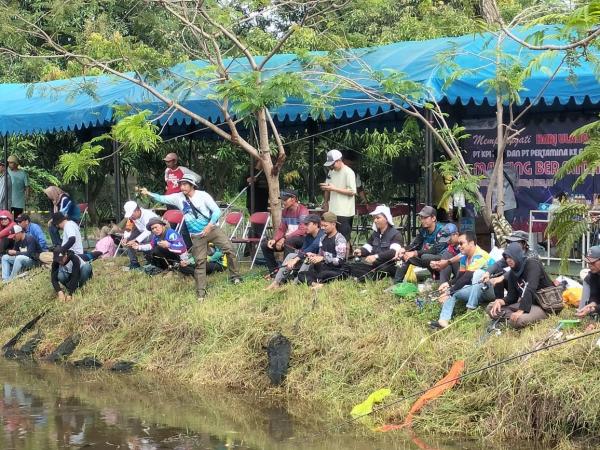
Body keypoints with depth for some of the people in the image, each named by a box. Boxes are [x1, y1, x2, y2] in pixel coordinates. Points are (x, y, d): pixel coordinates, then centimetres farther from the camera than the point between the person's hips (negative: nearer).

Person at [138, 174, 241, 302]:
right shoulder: (179, 198, 2)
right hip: (196, 236, 2)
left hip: (212, 229, -2)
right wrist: (148, 193, -11)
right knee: (200, 262, 0)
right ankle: (201, 293, 5)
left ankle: (235, 277, 1)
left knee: (229, 249, -15)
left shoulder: (202, 195, -7)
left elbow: (216, 211, -9)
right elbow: (163, 198, 2)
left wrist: (209, 226, -18)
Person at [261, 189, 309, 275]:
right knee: (265, 245, -2)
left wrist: (284, 239, -25)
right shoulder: (285, 211, 11)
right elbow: (281, 229, 13)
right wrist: (274, 240, -7)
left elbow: (302, 231, -23)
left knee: (288, 242, -40)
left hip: (301, 239, -8)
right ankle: (274, 270, 6)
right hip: (287, 238, 8)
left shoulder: (303, 210, -13)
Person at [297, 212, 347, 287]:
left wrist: (323, 259, -27)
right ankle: (314, 283, -36)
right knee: (301, 274, -13)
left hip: (338, 271, -8)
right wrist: (313, 256, -5)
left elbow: (340, 261, -18)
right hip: (326, 268, 8)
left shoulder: (339, 239, -11)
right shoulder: (323, 238, 12)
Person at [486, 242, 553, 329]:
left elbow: (530, 289, -27)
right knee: (491, 308, -5)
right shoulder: (512, 273, 9)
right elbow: (512, 296, 7)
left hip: (544, 305, -8)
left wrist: (520, 311, -36)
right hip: (526, 303, 8)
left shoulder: (532, 264, -14)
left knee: (518, 320, -37)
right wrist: (500, 301, -17)